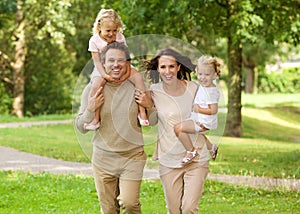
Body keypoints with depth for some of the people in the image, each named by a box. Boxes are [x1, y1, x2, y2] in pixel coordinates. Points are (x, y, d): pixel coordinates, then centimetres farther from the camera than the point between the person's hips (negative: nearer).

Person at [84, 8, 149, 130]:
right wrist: (104, 74, -27)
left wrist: (127, 71, -18)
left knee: (138, 76, -21)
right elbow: (97, 60, -12)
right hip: (102, 69, -3)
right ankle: (95, 119, -25)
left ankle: (142, 112, -19)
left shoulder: (120, 37, 0)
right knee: (97, 84, -33)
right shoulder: (94, 41, -8)